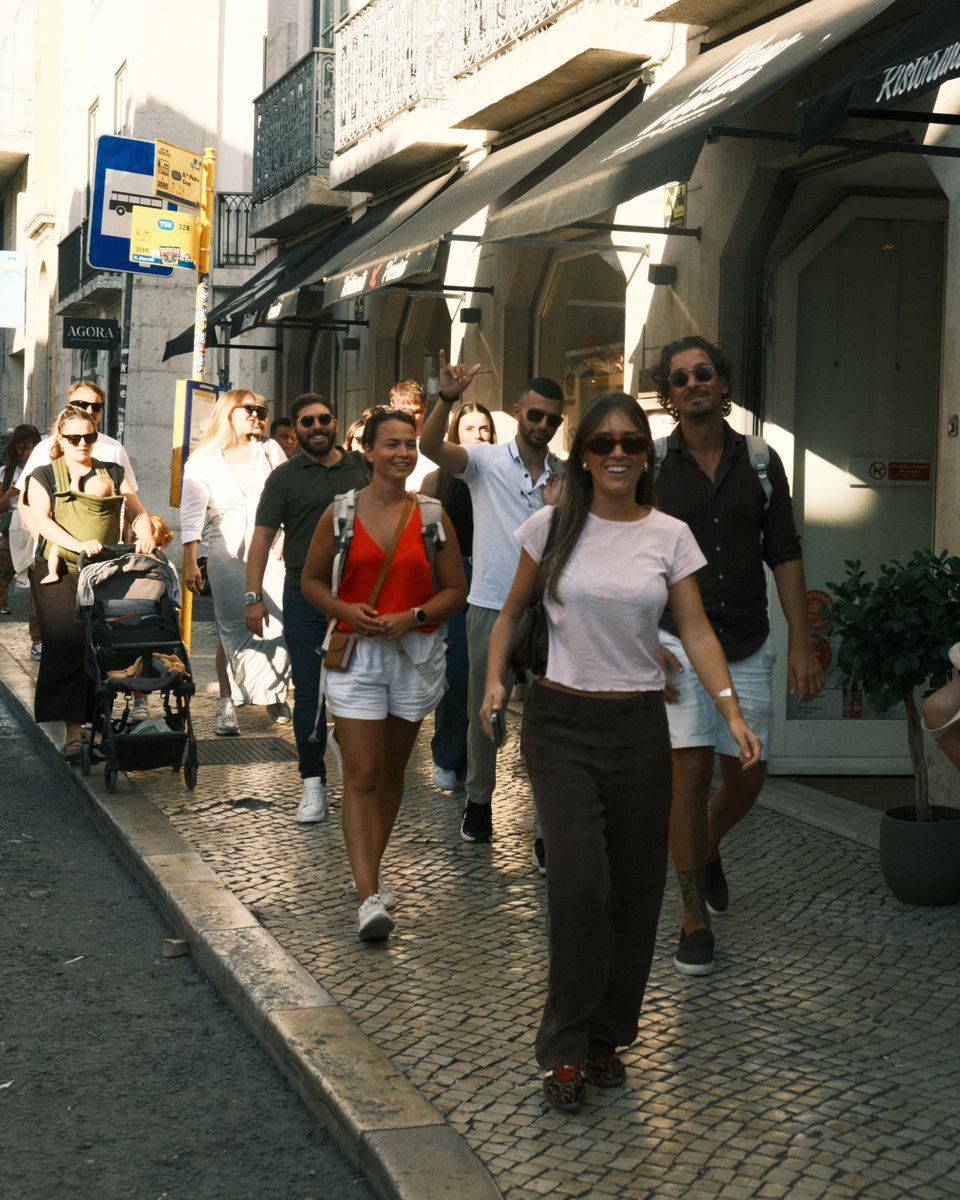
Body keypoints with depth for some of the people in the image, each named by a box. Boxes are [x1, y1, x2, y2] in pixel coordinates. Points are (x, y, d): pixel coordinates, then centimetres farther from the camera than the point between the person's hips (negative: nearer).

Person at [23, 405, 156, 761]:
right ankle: (73, 732, -9)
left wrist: (144, 534, -15)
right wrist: (78, 545, -24)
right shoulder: (43, 476, 8)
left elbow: (138, 511, 9)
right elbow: (41, 520, -7)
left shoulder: (113, 474, 16)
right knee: (67, 649, -9)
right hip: (59, 572, -2)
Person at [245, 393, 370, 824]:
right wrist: (253, 597, -11)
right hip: (305, 598, -2)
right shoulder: (285, 477, 2)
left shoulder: (362, 468, 9)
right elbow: (262, 537, -2)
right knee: (308, 694, 0)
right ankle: (313, 783, 10)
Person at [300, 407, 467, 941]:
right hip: (357, 655, -2)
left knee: (392, 772, 13)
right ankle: (369, 897, -12)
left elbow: (456, 590, 4)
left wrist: (414, 616, -13)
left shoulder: (432, 517, 1)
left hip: (416, 654, 2)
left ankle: (371, 870, 31)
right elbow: (311, 580, 7)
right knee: (361, 776, -9)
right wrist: (345, 609, -11)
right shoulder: (340, 513, -1)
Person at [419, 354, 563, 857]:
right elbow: (431, 446, -22)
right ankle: (479, 799, 32)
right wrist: (447, 398, -36)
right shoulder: (486, 460, -4)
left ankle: (546, 831, 5)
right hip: (492, 607, -1)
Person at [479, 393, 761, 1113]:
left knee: (635, 890, 6)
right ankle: (565, 1050, -1)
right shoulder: (551, 528, 0)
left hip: (639, 727, 2)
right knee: (581, 881, -15)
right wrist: (495, 678, 0)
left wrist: (731, 712, -11)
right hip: (562, 722, -2)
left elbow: (697, 632, 0)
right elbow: (512, 611, 13)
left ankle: (606, 1037, 25)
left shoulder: (669, 536, 2)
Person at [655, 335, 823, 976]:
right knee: (692, 771, -7)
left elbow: (785, 556, 4)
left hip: (748, 646, 3)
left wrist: (802, 643, -2)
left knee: (748, 775, 7)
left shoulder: (760, 462, 4)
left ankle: (707, 847, 40)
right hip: (680, 643, -3)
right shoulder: (652, 465, -3)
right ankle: (695, 920, 4)